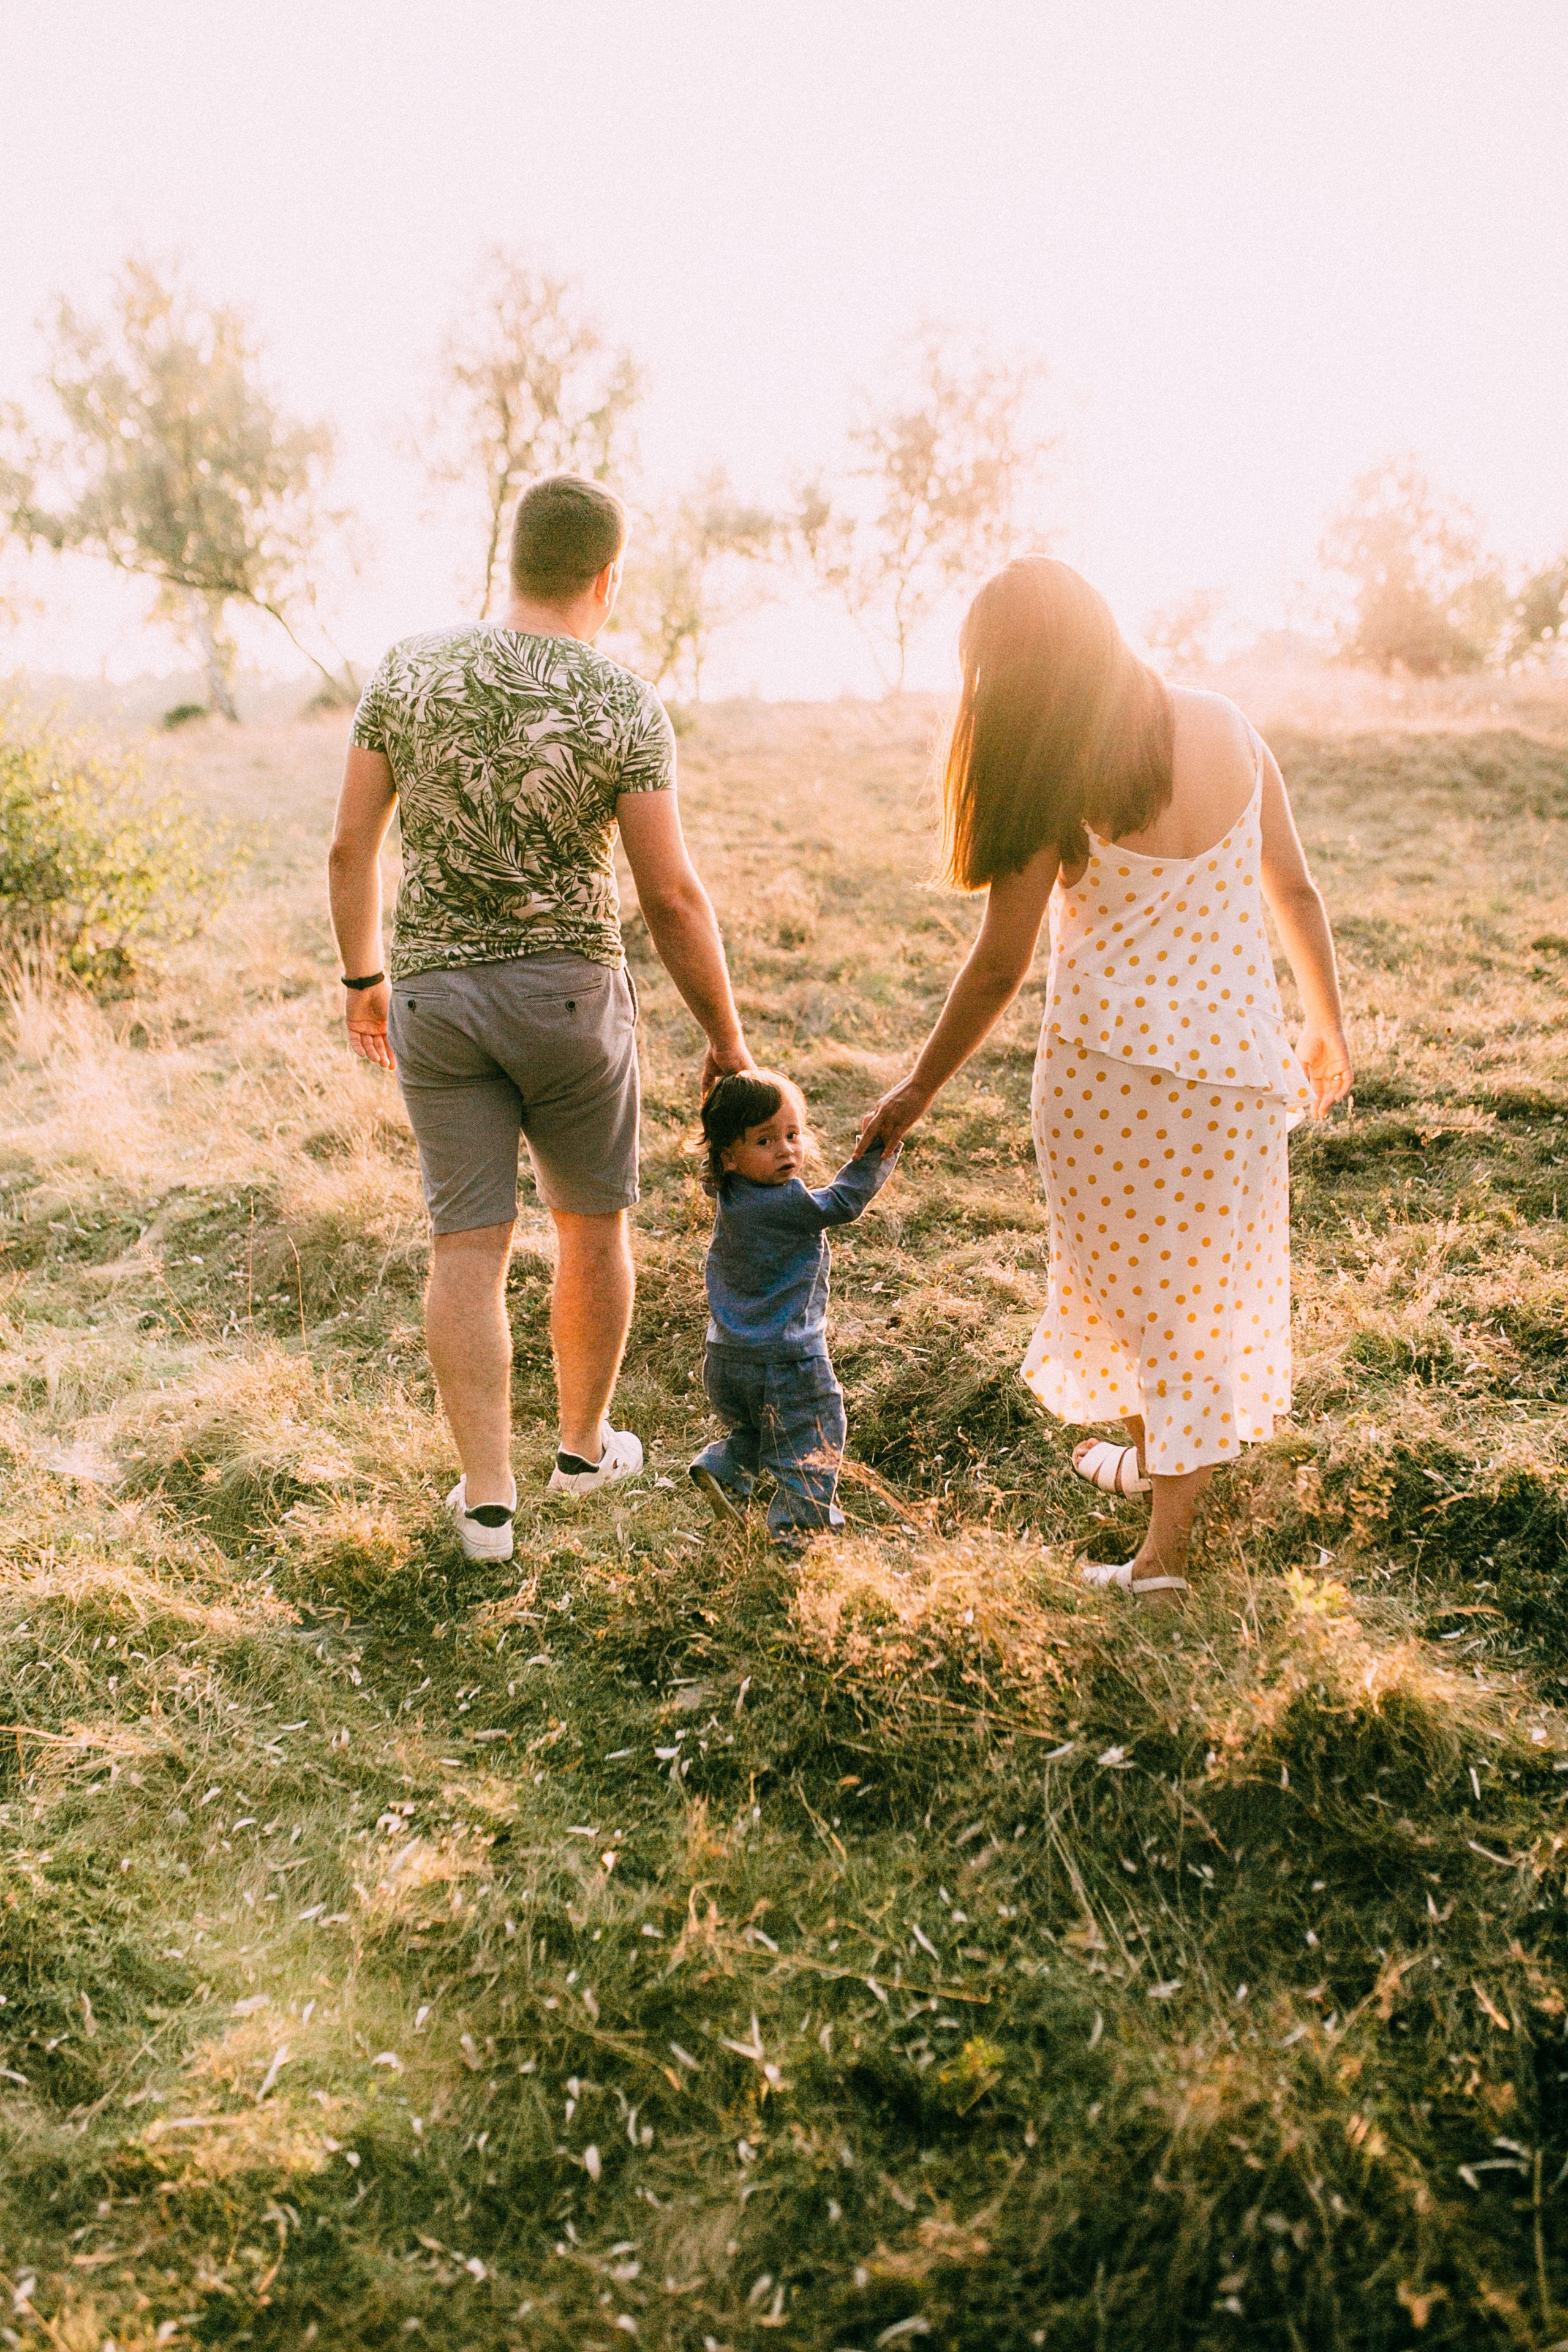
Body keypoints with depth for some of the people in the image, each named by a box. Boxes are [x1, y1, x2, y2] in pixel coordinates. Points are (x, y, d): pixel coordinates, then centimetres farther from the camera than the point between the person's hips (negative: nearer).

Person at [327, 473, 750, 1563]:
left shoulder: (408, 672, -1)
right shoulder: (623, 704, -11)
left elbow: (353, 846, 2)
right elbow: (673, 896, -12)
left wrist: (364, 978, 16)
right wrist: (728, 1037, -2)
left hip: (433, 990, 3)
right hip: (569, 991, -2)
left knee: (469, 1245, 7)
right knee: (593, 1223, 17)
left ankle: (488, 1496, 9)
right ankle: (587, 1443, 33)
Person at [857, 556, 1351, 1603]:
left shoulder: (1058, 783, -15)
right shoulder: (1227, 727, 0)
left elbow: (999, 970, -11)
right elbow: (1295, 888, 7)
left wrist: (915, 1092, 0)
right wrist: (1327, 1023, 19)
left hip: (1115, 1064, -4)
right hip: (1237, 1063, 5)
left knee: (1134, 1284, 13)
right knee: (1209, 1280, 19)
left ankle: (1162, 1557, 27)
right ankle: (1162, 1476, 35)